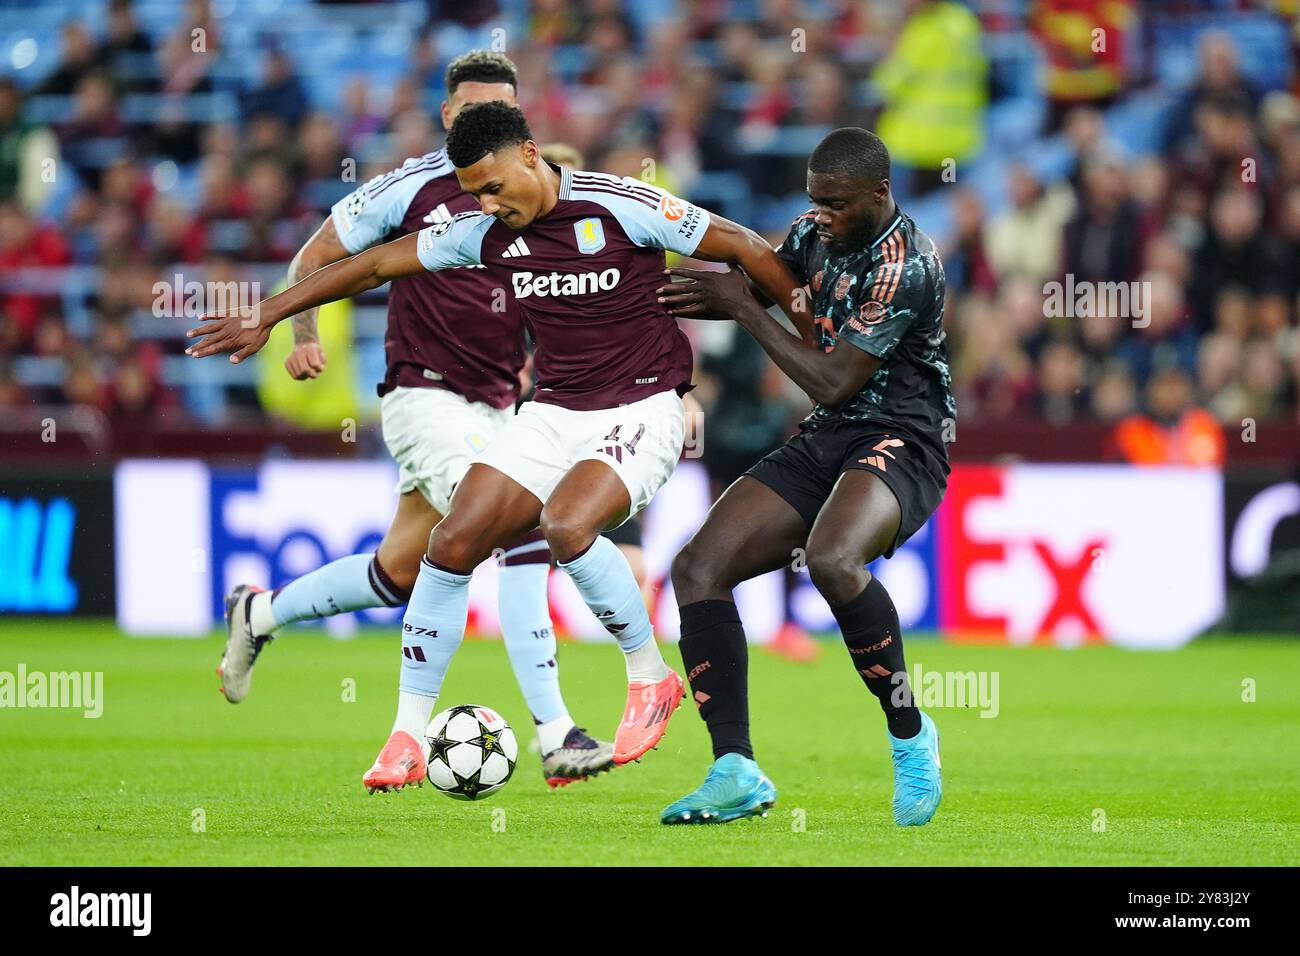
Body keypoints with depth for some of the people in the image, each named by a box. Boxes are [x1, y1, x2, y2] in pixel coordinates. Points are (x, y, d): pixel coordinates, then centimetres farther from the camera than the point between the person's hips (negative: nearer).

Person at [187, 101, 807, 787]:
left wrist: (816, 339, -7)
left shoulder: (618, 206, -15)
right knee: (453, 545, -6)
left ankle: (650, 678, -8)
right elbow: (377, 264, 10)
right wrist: (268, 314, 9)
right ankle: (409, 735, 4)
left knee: (567, 526, -31)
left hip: (642, 409, -6)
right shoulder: (488, 231, 2)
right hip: (553, 414, 6)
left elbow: (745, 249, -9)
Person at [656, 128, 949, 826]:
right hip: (823, 441, 9)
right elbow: (765, 283, 24)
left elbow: (833, 382, -20)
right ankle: (736, 773, -12)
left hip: (900, 441, -8)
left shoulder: (904, 265, -19)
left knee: (832, 559, -38)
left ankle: (909, 735, -17)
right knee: (698, 568, -9)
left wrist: (742, 309, -13)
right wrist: (693, 298, 2)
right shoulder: (815, 232, 6)